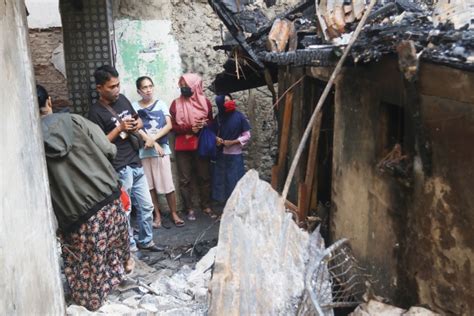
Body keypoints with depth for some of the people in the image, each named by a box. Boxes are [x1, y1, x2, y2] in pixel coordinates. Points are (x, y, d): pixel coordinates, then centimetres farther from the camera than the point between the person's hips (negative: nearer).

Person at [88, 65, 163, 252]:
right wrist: (120, 128, -18)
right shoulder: (96, 112, -12)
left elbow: (138, 120, 22)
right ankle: (130, 247, 19)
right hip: (119, 169, -7)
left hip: (136, 164, 7)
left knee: (146, 206, 15)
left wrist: (138, 124, -1)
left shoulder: (122, 99, 9)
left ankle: (146, 241, 31)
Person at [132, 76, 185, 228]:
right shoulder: (135, 106, 2)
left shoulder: (161, 104, 5)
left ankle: (174, 213, 14)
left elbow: (169, 125, -3)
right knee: (150, 186, 6)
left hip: (162, 149, 0)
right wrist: (153, 143, -14)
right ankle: (157, 215, 18)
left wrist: (153, 139, -14)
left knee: (168, 184, 0)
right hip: (143, 151, 0)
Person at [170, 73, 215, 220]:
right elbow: (173, 126, -4)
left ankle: (206, 206, 19)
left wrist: (204, 124, -14)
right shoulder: (176, 103, -1)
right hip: (183, 147, 0)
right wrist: (190, 128, -17)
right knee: (185, 179, 4)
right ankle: (189, 209, 14)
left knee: (204, 177, 8)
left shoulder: (205, 102, 1)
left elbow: (211, 121, 9)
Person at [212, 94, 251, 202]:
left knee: (234, 180, 0)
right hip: (221, 155, 4)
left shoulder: (239, 116, -8)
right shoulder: (218, 117, 2)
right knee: (220, 179, 7)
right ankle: (223, 201, 19)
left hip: (235, 155, -3)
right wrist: (216, 139, -9)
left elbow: (247, 136, -6)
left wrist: (232, 142, -13)